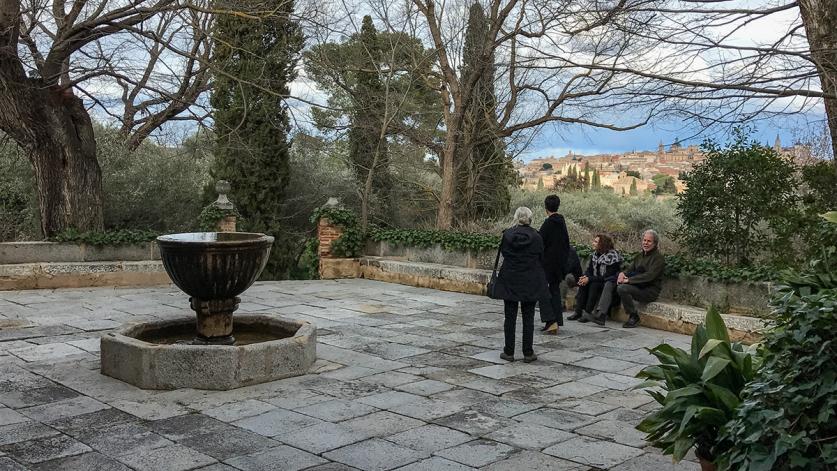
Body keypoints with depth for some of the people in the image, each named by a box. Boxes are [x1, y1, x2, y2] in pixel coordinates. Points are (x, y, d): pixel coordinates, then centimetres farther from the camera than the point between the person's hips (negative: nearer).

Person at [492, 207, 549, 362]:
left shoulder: (507, 235, -8)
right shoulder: (536, 237, -9)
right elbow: (541, 257, 2)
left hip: (509, 281, 0)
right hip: (530, 282, 0)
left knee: (510, 317, 7)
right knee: (528, 318, 7)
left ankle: (509, 352, 10)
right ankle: (528, 353, 9)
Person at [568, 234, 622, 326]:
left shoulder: (612, 257, -18)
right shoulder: (594, 255, 5)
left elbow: (607, 277, -22)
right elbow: (589, 269, 7)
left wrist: (589, 279, -25)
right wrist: (585, 277, -18)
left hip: (607, 285, -6)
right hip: (596, 281, 7)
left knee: (593, 285, -32)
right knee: (583, 284, -20)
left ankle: (588, 313, -30)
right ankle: (578, 312, -23)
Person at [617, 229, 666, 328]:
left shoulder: (658, 258, -7)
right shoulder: (640, 255, 18)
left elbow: (649, 276, -19)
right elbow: (630, 267, 12)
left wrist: (629, 280, -23)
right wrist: (623, 273, -14)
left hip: (651, 291, -8)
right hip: (639, 287, 8)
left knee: (623, 288, -29)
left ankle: (634, 317, -16)